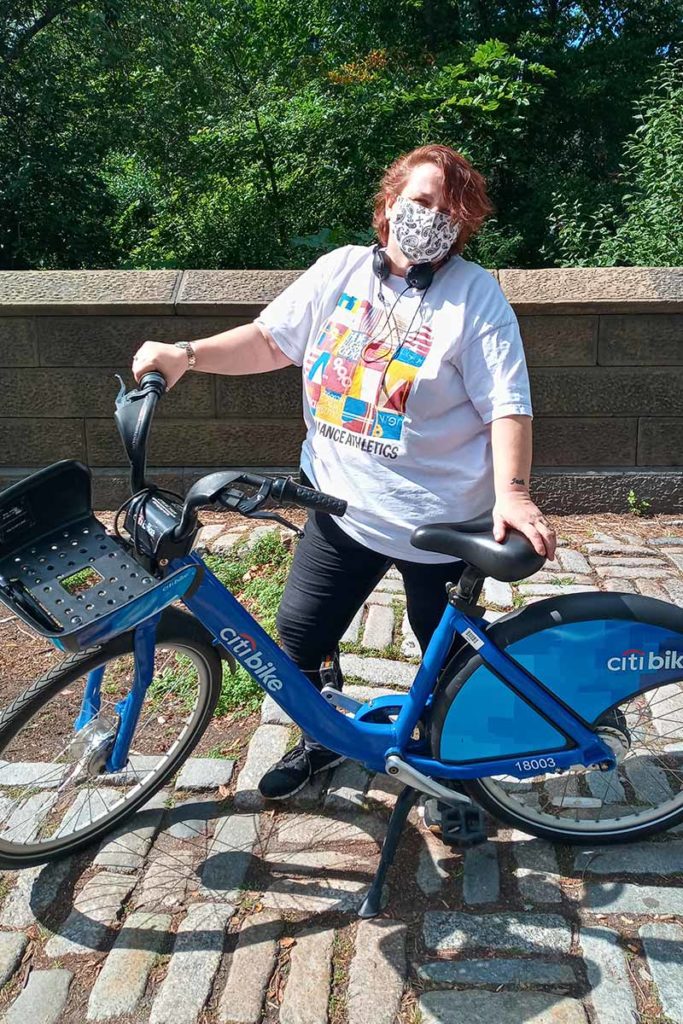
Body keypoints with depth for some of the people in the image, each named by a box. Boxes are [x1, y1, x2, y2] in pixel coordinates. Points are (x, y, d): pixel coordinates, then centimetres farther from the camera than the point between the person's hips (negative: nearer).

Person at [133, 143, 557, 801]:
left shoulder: (476, 294, -8)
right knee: (299, 634, 12)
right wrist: (187, 355, -6)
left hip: (440, 522, -3)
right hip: (343, 504, 4)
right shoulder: (341, 269, 3)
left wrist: (512, 492, -29)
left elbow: (508, 405, -14)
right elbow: (271, 340, 7)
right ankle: (322, 741, 42)